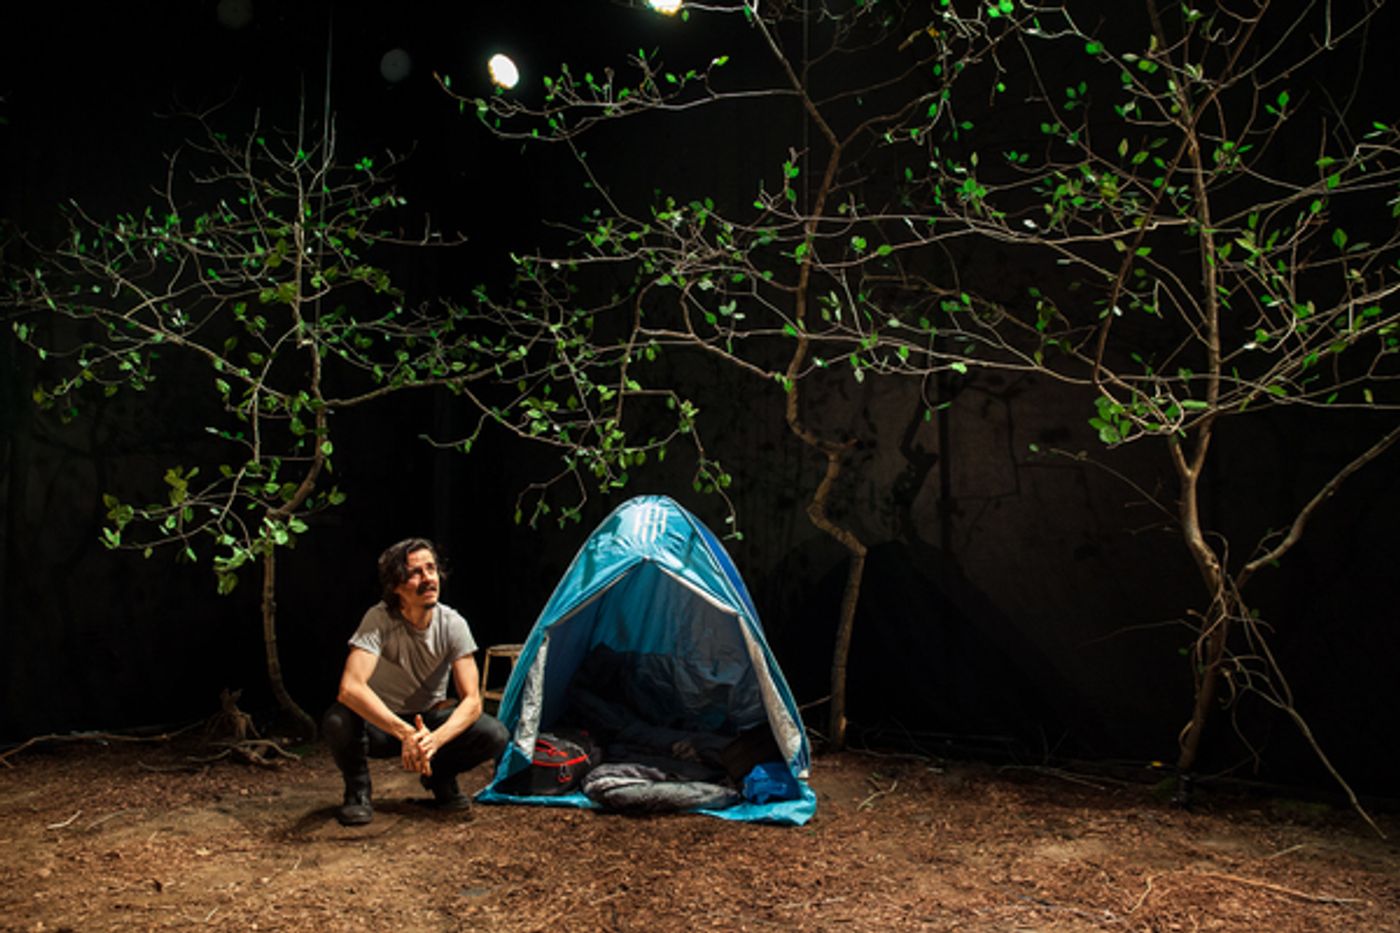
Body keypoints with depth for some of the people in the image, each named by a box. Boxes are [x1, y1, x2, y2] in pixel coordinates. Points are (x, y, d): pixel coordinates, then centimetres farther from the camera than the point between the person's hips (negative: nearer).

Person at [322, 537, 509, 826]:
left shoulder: (452, 624, -17)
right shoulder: (379, 620, -24)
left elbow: (472, 700, -20)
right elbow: (350, 688, -36)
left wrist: (435, 739, -40)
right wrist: (404, 733, -46)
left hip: (432, 719, 2)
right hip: (381, 724, -2)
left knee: (495, 735, -24)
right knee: (337, 721, -35)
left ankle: (440, 777, 7)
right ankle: (358, 791, -6)